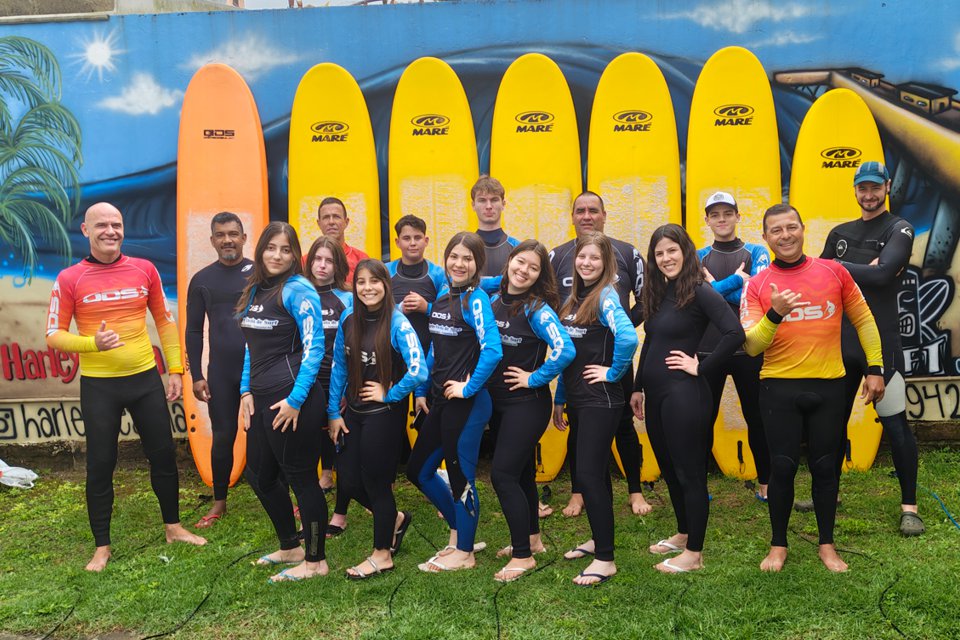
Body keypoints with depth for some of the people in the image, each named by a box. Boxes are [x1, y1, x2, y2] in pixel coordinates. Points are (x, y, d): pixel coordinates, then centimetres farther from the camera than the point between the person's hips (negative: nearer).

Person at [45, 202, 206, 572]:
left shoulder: (144, 270, 1)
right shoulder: (69, 279, -6)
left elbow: (164, 320, 9)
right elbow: (54, 336, -4)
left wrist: (175, 369, 6)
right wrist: (92, 342, -23)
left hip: (145, 378, 2)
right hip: (98, 385, -2)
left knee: (163, 454, 10)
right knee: (100, 464, 7)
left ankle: (173, 527, 29)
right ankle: (101, 546, 22)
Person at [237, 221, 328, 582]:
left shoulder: (298, 290, -12)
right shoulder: (255, 290, 12)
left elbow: (313, 348, -17)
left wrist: (295, 400, -19)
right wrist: (246, 392, 10)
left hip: (292, 401, -9)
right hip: (261, 399, 9)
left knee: (301, 478, 2)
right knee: (259, 475, 19)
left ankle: (315, 561, 18)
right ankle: (290, 548, 37)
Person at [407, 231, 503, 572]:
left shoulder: (476, 299, -12)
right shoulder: (441, 298, 11)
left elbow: (492, 350, -25)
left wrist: (469, 387, -18)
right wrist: (421, 391, 18)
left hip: (466, 403, -9)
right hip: (439, 400, 9)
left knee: (461, 476, 4)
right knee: (418, 470, 15)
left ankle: (464, 552, 22)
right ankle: (458, 532, 33)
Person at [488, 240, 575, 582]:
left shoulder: (536, 309, -15)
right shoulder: (493, 301, 3)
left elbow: (564, 349, -28)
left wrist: (534, 378, -19)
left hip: (527, 403, -7)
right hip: (498, 401, 7)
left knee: (503, 474, -8)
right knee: (520, 471, 18)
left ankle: (523, 555, 4)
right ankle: (532, 538, 36)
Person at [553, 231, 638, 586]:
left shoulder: (606, 296, -13)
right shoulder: (573, 299, 12)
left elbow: (627, 337, -32)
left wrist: (613, 372, -18)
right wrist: (559, 399, 16)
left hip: (601, 399, -8)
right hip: (576, 398, 8)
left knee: (589, 473, -7)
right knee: (593, 470, 18)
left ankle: (605, 559, 3)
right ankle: (598, 539, 34)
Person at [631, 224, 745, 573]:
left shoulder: (699, 291, -12)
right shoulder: (658, 293, 11)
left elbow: (734, 334, -24)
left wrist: (701, 368, -16)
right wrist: (638, 388, 17)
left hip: (683, 394, -8)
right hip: (655, 394, 8)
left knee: (689, 471, 3)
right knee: (668, 467, 18)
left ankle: (694, 553, 15)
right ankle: (683, 534, 36)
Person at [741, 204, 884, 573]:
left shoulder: (833, 271, 2)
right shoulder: (757, 285, -2)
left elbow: (863, 320, 12)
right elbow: (751, 346, -8)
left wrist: (875, 369, 8)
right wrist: (774, 314, -25)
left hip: (828, 386, 1)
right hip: (779, 388, -1)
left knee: (825, 466, 9)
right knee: (782, 467, 2)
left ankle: (827, 545, 25)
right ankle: (778, 545, 19)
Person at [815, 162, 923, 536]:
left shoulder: (899, 230, 0)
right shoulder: (840, 233, 15)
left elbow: (883, 273, -16)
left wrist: (840, 267, -8)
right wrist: (864, 272, -8)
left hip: (880, 341, -5)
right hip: (840, 340, 5)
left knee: (895, 425, -4)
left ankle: (909, 507, 8)